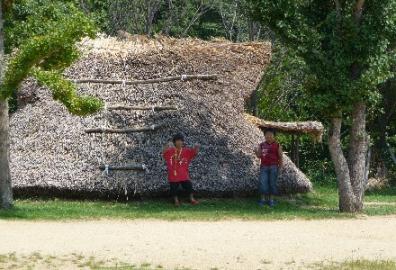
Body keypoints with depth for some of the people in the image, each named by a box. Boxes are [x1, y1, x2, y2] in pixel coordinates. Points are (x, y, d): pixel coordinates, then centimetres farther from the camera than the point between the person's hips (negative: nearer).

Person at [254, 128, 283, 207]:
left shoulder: (277, 145, 1)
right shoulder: (262, 145, 8)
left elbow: (280, 157, 2)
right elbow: (259, 156, 8)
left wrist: (280, 166, -5)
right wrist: (256, 151, -12)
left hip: (273, 167, -2)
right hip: (264, 166, 2)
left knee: (272, 183, 1)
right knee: (262, 182, -5)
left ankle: (270, 199, 10)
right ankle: (263, 199, 4)